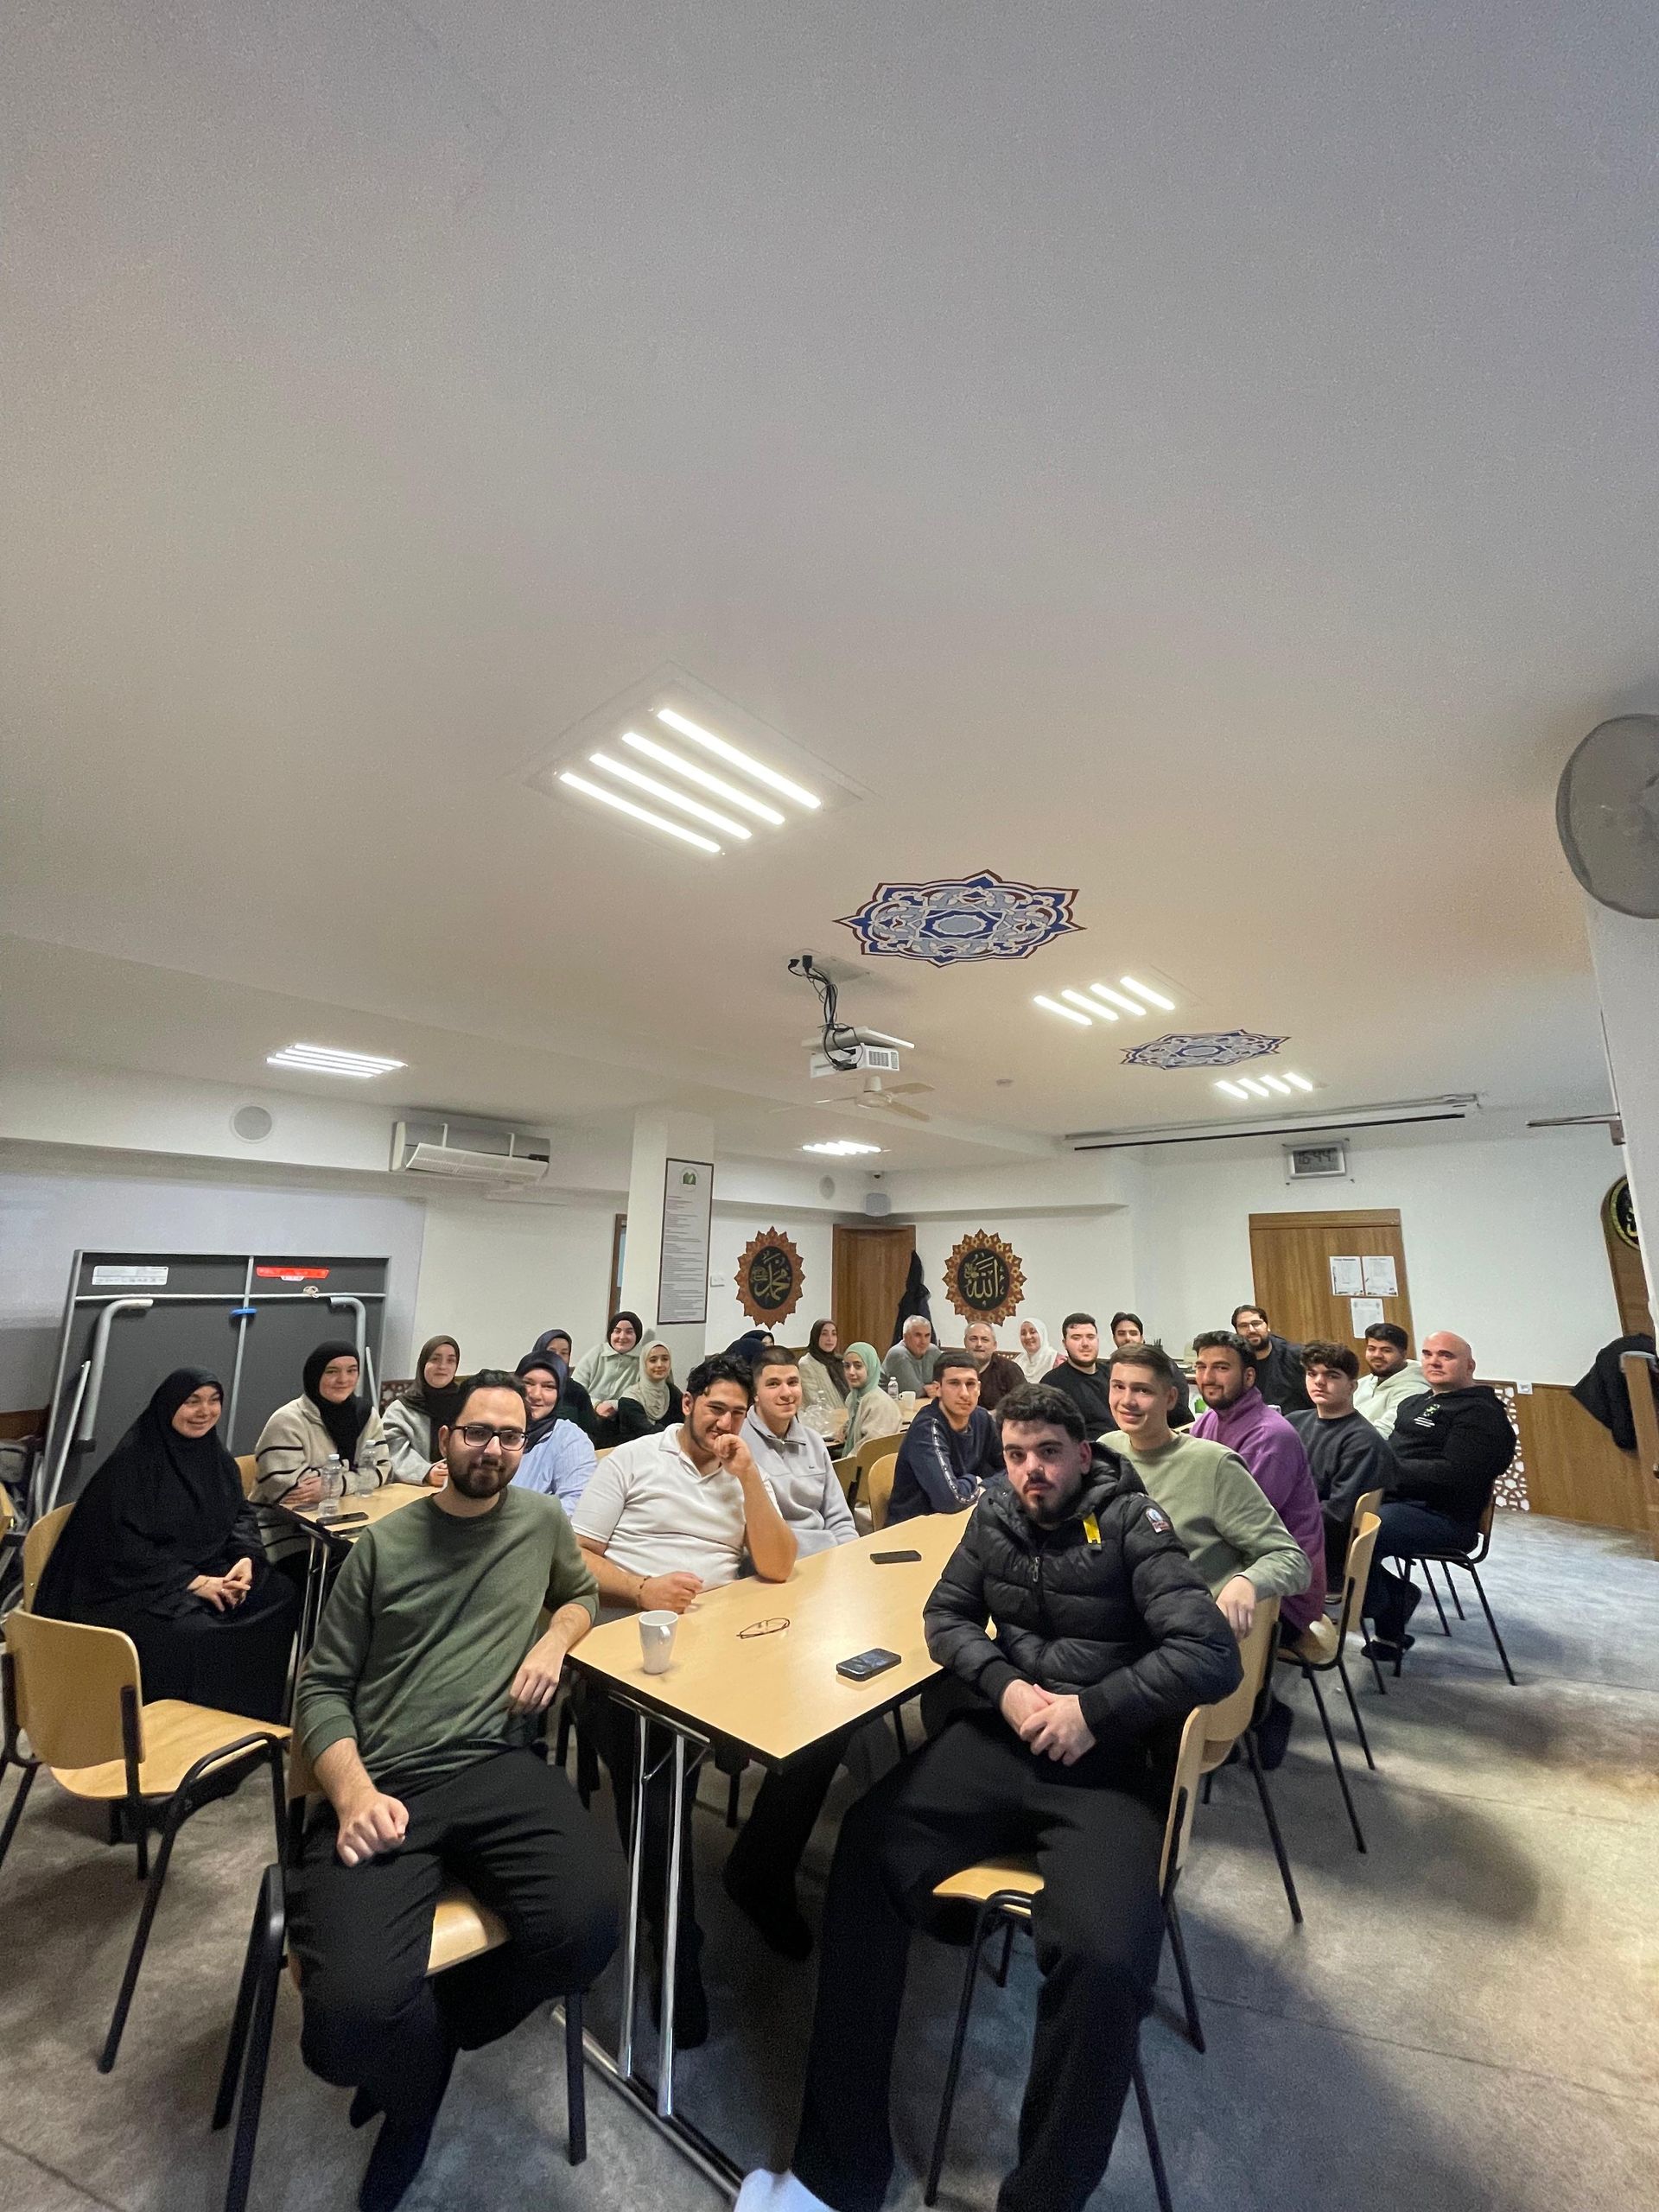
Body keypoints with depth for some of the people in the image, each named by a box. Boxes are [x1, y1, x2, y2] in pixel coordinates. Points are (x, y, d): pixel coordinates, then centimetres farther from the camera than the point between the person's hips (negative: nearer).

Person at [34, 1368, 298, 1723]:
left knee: (282, 1595, -14)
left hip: (208, 1572, 7)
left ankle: (257, 1717, 0)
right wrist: (193, 1582, -23)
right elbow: (123, 1546, -18)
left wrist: (246, 1558, -11)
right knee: (195, 1631, -33)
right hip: (137, 1588, -6)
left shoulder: (215, 1456, 6)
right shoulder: (132, 1461, -15)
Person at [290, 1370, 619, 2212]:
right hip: (384, 1784, -1)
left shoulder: (541, 1519, 11)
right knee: (356, 2013, -26)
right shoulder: (384, 1544, 6)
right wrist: (352, 1790, -11)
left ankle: (426, 2038, 8)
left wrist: (552, 1642, 4)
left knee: (586, 1926, -25)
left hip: (497, 1769, 1)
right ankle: (415, 2084, 14)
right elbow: (322, 1687, 7)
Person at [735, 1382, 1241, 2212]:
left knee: (1105, 1960, -30)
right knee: (865, 1854, -17)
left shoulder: (1132, 1523, -8)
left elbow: (1213, 1654, -15)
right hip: (1000, 1734, 4)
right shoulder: (995, 1515, 5)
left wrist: (1092, 1710, -17)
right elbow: (946, 1617, 11)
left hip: (1108, 1760, -3)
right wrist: (1005, 1687, -8)